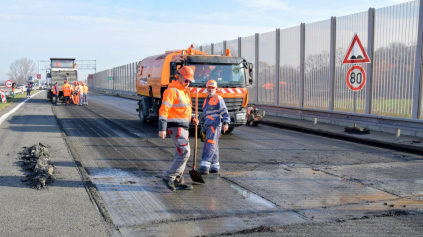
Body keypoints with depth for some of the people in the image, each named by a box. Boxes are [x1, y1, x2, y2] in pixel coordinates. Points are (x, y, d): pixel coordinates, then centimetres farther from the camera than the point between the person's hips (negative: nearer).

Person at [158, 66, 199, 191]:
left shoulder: (184, 91, 18)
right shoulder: (172, 91, -13)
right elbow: (164, 110, -19)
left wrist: (192, 118, 11)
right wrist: (162, 129, -25)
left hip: (183, 126, 10)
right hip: (176, 126, -10)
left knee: (180, 153, 12)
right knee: (184, 152, -14)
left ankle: (178, 180, 20)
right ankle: (169, 177, -6)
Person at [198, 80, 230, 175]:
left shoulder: (218, 99, -2)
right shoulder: (206, 100, 22)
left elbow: (224, 112, -10)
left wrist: (226, 123, -22)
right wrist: (203, 127, 28)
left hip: (214, 125, -8)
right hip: (207, 126, 8)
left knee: (210, 145, -15)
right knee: (214, 147, 10)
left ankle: (205, 166, -21)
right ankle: (215, 167, 15)